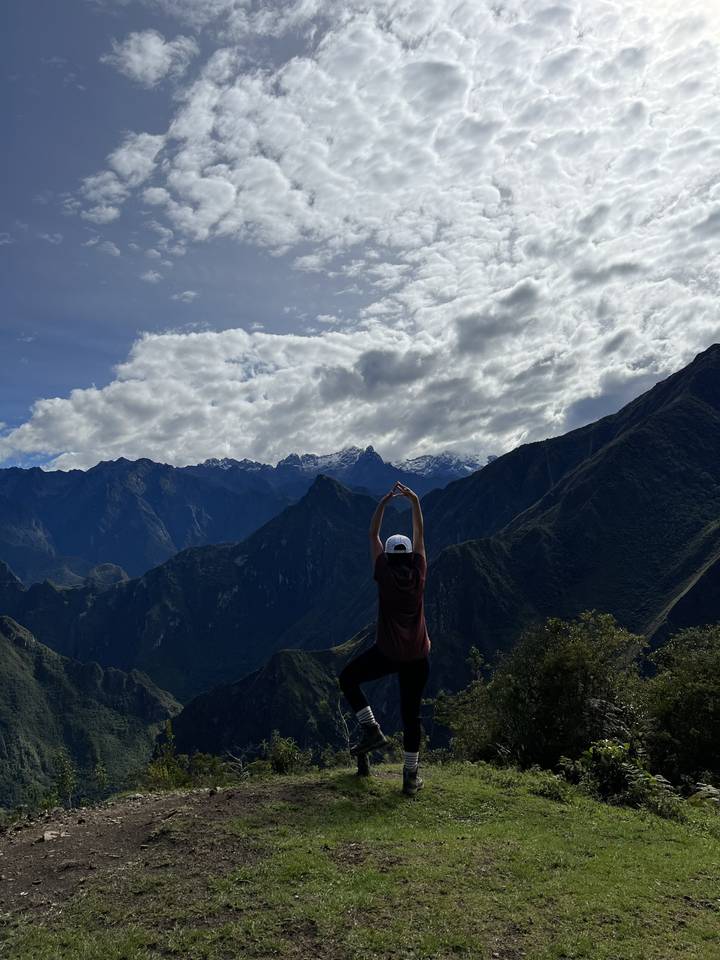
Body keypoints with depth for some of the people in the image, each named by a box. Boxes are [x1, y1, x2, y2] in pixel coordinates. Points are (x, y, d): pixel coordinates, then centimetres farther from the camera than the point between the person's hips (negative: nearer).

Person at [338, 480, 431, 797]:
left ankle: (372, 730, 8)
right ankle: (411, 777, 14)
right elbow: (420, 535, 8)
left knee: (347, 678, 20)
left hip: (387, 652, -3)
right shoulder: (419, 573, 0)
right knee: (411, 714, 10)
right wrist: (415, 501, 5)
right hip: (418, 655, 3)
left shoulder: (385, 575, -6)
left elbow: (373, 536, 0)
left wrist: (384, 502, -2)